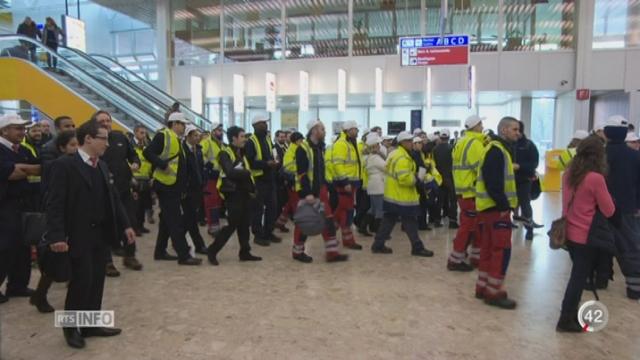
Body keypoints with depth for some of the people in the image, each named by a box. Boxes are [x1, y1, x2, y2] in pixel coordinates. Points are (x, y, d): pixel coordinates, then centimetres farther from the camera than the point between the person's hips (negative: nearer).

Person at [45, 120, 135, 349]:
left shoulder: (102, 166, 12)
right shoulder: (65, 165, -11)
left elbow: (113, 198, 14)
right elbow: (55, 203, -15)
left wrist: (125, 225, 9)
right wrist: (57, 235, -23)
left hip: (102, 233, 7)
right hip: (79, 236, -7)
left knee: (97, 281, 11)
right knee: (81, 281, -2)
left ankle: (91, 324, 25)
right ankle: (71, 326, 20)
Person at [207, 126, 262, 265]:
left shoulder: (241, 153, 17)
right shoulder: (225, 154, -12)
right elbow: (230, 172, -27)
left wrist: (252, 188, 7)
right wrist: (245, 172, -13)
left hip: (244, 193, 8)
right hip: (233, 194, -8)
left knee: (245, 224, 11)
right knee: (232, 225, -6)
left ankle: (245, 253, 20)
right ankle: (212, 251, 7)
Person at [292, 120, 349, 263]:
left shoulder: (320, 148, 14)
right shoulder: (303, 148, -15)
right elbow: (302, 174, -20)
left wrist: (325, 188, 18)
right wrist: (307, 193, -24)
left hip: (320, 189, 8)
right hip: (308, 192, -8)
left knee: (328, 220, 5)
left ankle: (331, 252, 11)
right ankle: (298, 252, 20)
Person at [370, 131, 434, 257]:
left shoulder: (395, 154, 14)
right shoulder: (403, 158, -20)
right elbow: (404, 179, -28)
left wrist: (415, 177, 15)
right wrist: (418, 178, -15)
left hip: (393, 195, 10)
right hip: (402, 197, -10)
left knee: (388, 220, 13)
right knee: (410, 223, 1)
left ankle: (378, 245, 16)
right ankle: (418, 248, 11)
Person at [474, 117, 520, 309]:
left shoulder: (499, 149, 18)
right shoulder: (496, 150, -16)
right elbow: (493, 183, -25)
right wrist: (503, 206, -22)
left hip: (492, 206, 11)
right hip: (496, 208, -11)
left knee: (489, 247, 14)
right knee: (502, 249, -6)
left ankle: (483, 287, 22)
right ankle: (493, 292, 0)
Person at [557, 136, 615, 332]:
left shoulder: (568, 174, 2)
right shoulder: (596, 178, -19)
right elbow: (609, 211, -11)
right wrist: (604, 190, 1)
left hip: (570, 233, 7)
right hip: (587, 237, -7)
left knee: (578, 275, 21)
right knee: (579, 278, 5)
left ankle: (571, 314, 32)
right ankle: (566, 320, 13)